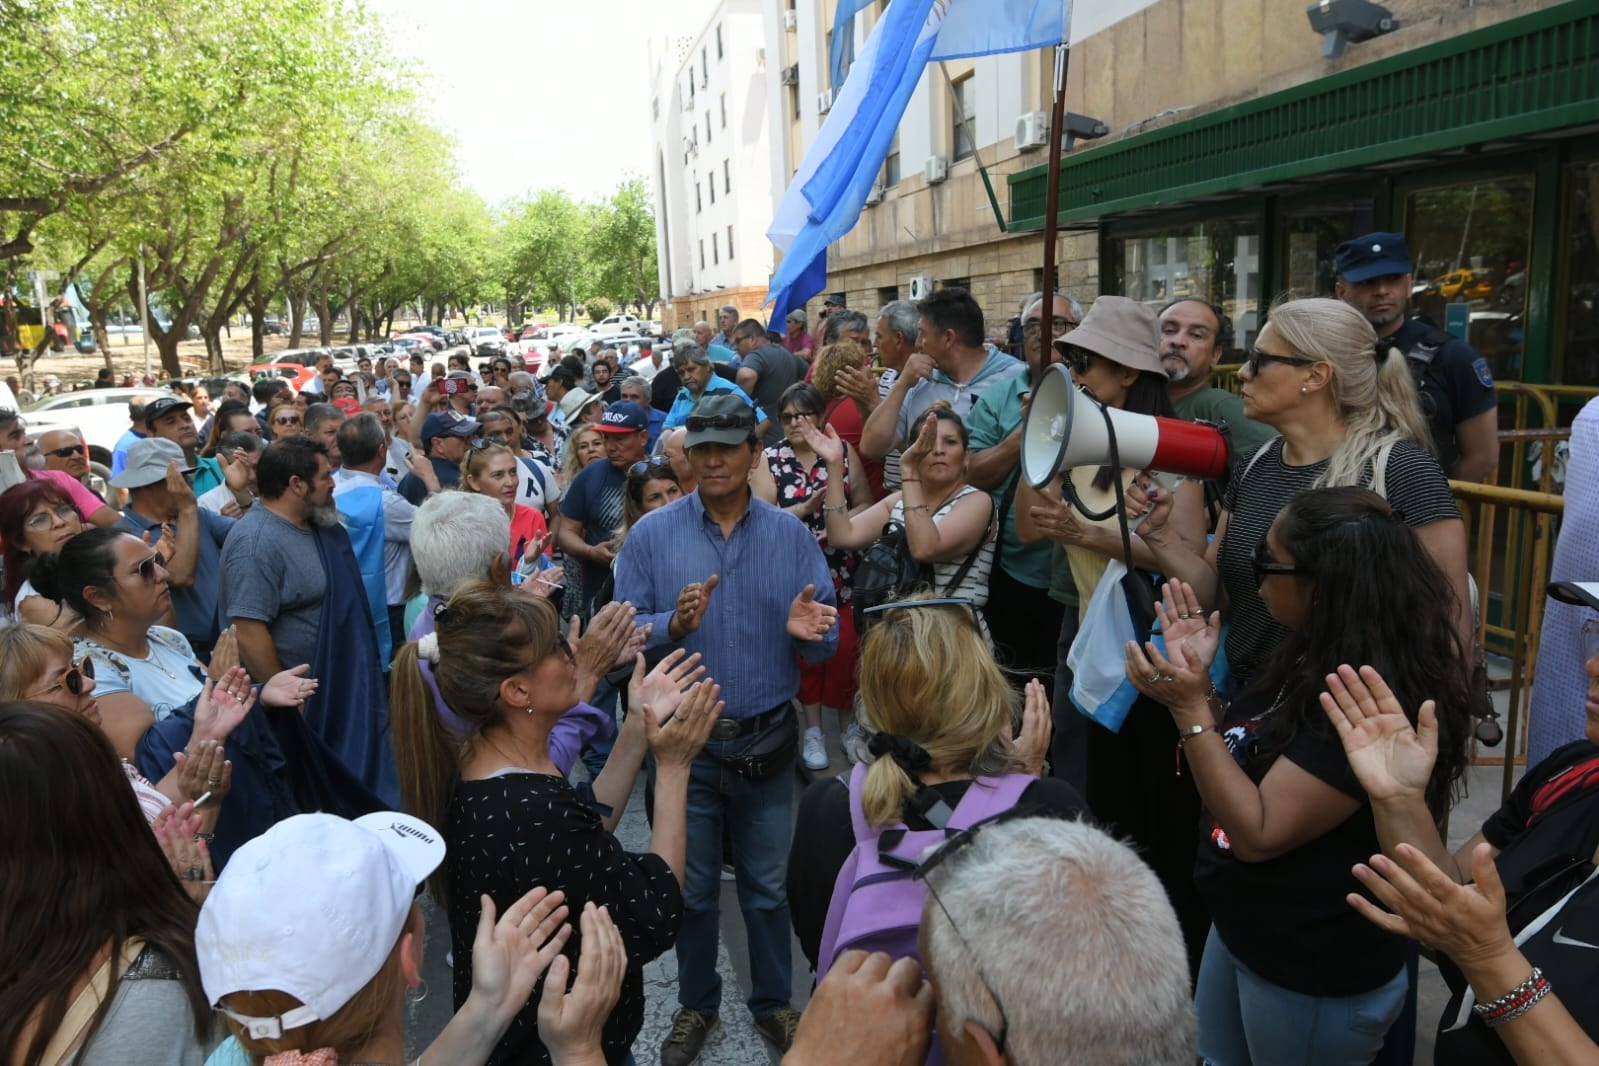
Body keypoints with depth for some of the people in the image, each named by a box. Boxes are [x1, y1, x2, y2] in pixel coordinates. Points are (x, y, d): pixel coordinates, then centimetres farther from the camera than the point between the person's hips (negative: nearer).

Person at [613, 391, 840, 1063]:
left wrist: (808, 630, -25)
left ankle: (774, 1002, 39)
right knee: (692, 887, 17)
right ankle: (696, 1005, 38)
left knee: (768, 884, 17)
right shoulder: (652, 535, -5)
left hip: (766, 741, 1)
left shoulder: (791, 535, -2)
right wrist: (672, 624, -27)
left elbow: (826, 641, -2)